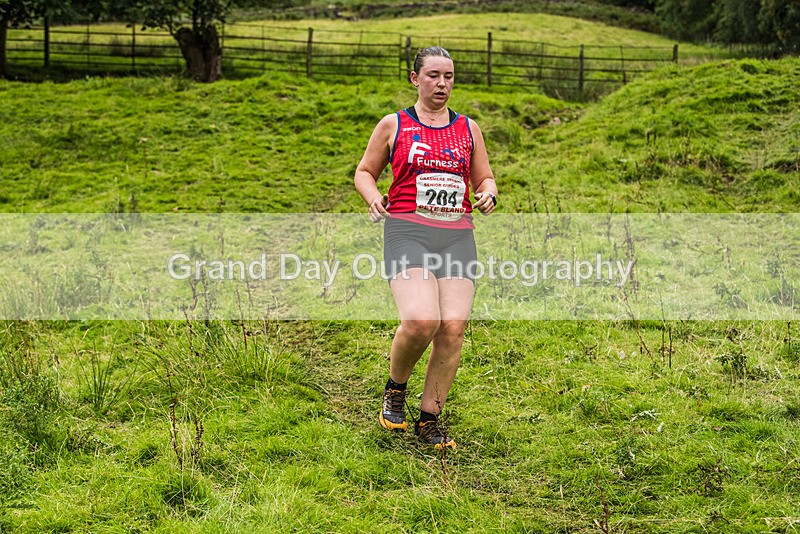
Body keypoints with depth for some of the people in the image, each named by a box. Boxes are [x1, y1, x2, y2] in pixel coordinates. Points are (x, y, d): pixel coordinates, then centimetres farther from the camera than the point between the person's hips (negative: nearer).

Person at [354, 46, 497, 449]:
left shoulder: (468, 129, 16)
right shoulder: (393, 125, 9)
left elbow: (484, 178, 24)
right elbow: (364, 172, 17)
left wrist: (488, 194, 0)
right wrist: (373, 196, -5)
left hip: (457, 235, 3)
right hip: (407, 232, -3)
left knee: (453, 328, -9)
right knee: (420, 321, -23)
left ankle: (429, 420, 6)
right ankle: (395, 389, 8)